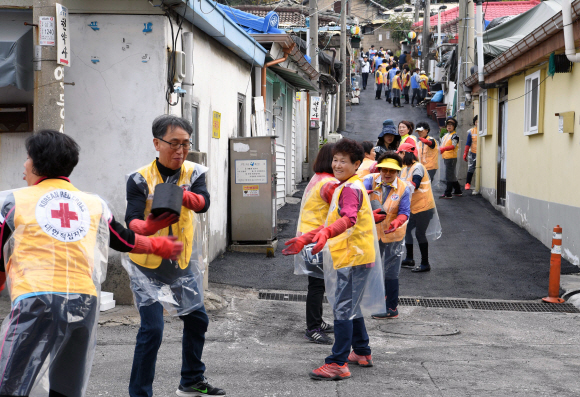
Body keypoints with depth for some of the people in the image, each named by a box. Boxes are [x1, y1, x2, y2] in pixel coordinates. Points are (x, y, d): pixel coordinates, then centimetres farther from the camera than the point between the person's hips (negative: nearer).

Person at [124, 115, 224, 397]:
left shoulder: (194, 173, -4)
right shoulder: (140, 179, -15)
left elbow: (203, 203, -24)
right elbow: (132, 220, -25)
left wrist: (183, 196, -46)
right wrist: (146, 227, -49)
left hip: (182, 261, 5)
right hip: (147, 264, -5)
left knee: (197, 319, 16)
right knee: (152, 328, -14)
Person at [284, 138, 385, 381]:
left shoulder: (350, 188, -15)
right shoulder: (345, 186, 19)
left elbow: (349, 218, -33)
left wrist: (326, 233, -50)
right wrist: (306, 239, 32)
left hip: (352, 257, -11)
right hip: (349, 255, 11)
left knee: (343, 309, -11)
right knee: (351, 306, 20)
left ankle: (338, 364, -11)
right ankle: (362, 353, 32)